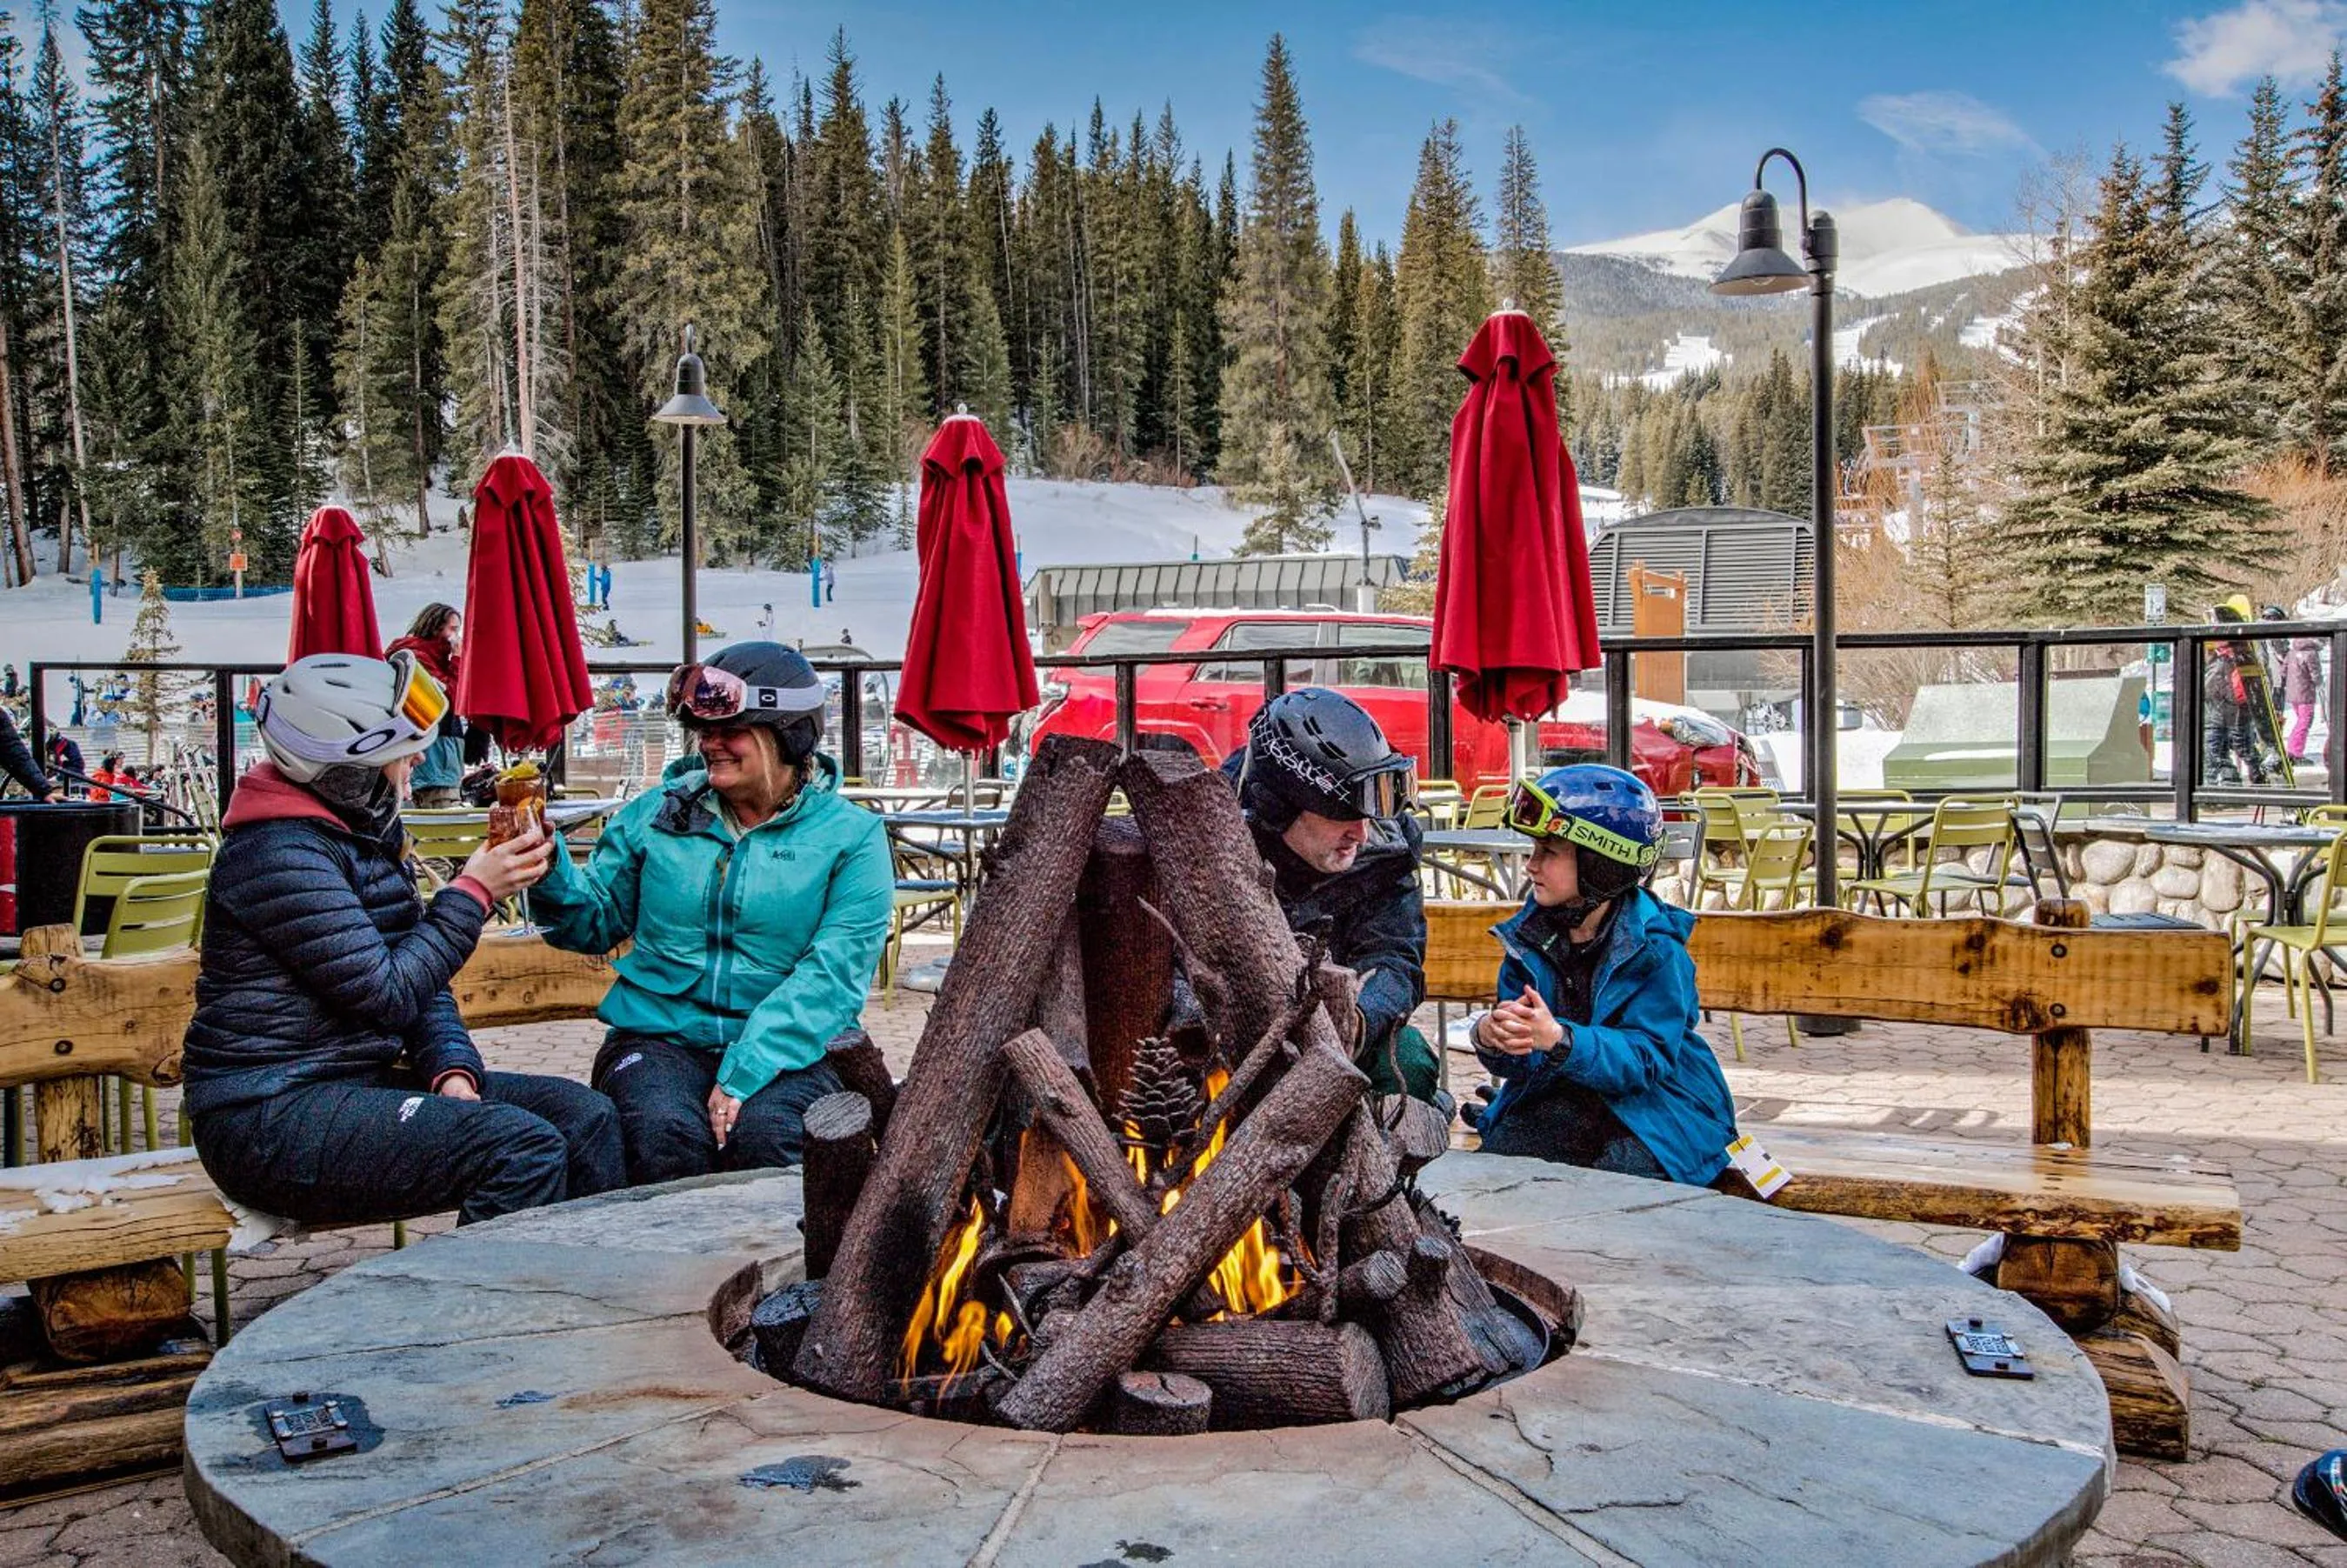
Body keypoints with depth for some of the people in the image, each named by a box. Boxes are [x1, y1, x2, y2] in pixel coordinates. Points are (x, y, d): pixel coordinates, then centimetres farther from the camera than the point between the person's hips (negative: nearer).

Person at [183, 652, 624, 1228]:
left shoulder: (369, 832, 13)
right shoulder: (279, 855, -17)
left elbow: (421, 977, 14)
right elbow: (389, 994, -19)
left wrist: (453, 1071, -3)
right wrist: (472, 893, -10)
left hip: (357, 1082, 9)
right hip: (272, 1118, -9)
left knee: (584, 1116, -3)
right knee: (523, 1148, -27)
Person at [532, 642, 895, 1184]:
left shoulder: (851, 836, 0)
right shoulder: (657, 813, 10)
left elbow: (833, 973, -11)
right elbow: (594, 923, 16)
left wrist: (746, 1072, -22)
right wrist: (549, 869, -6)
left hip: (787, 1048, -2)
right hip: (658, 1036, 2)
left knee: (762, 1134, -32)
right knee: (662, 1135, -30)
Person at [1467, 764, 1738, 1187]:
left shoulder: (1655, 947, -14)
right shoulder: (1530, 932, 2)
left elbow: (1646, 1057, -24)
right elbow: (1517, 1060, -3)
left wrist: (1559, 1040, -40)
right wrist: (1491, 1036, -29)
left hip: (1650, 1102, -4)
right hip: (1559, 1098, 4)